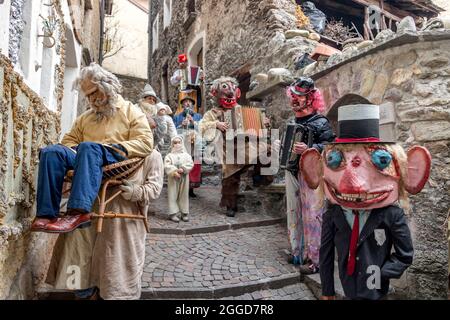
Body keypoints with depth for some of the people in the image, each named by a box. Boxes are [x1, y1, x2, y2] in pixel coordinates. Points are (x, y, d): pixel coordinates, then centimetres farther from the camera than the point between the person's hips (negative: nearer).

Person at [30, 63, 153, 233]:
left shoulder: (131, 111, 13)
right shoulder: (85, 117, 30)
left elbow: (145, 143, -2)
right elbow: (69, 140, 26)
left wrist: (113, 148, -11)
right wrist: (73, 152, 2)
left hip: (117, 161, -5)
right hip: (86, 159, 5)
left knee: (88, 147, -36)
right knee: (51, 152, -22)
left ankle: (79, 211, -48)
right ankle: (47, 214, -32)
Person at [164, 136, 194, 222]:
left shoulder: (186, 155, 9)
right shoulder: (169, 155, 3)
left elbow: (190, 164, -3)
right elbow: (167, 166, -9)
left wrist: (183, 169, -18)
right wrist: (174, 172, -22)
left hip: (184, 179, 2)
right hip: (173, 179, -2)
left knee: (184, 195, 7)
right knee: (173, 196, -1)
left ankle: (184, 213, 16)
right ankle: (173, 213, 5)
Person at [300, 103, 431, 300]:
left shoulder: (392, 215, -16)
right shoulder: (332, 216, -10)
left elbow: (405, 256, -7)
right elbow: (326, 254, -3)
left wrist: (379, 275, -16)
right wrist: (327, 292, 2)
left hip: (376, 291, -1)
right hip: (349, 289, 2)